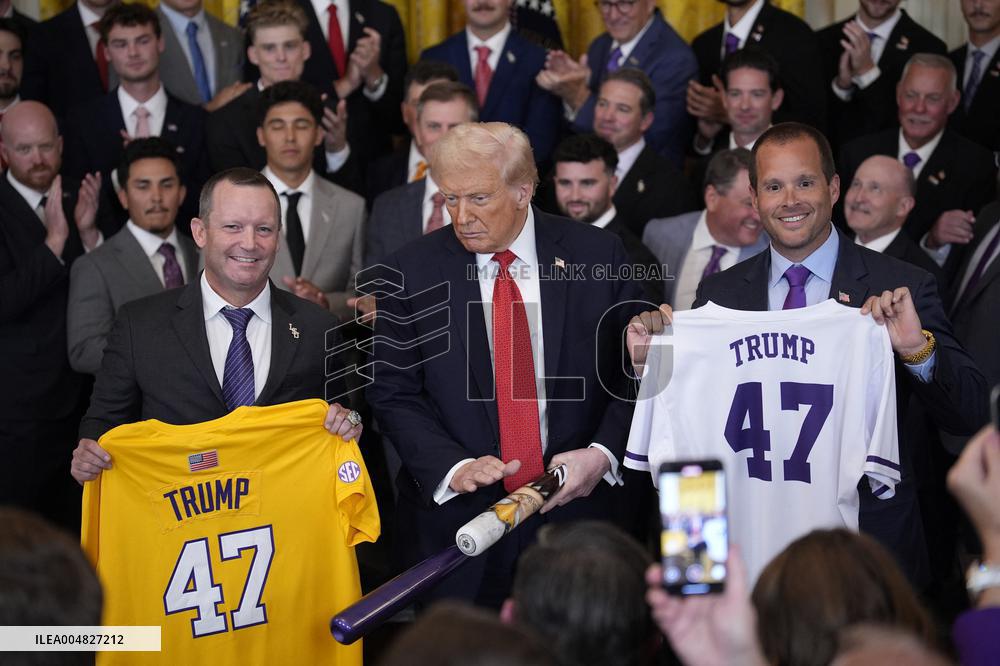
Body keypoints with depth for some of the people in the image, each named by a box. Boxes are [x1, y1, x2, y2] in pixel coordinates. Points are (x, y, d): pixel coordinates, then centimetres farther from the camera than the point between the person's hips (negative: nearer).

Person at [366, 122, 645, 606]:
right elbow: (393, 393, -1)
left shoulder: (595, 256, -1)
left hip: (576, 506, 0)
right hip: (456, 518, 0)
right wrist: (453, 466, -16)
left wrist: (603, 453, -12)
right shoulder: (412, 273, -1)